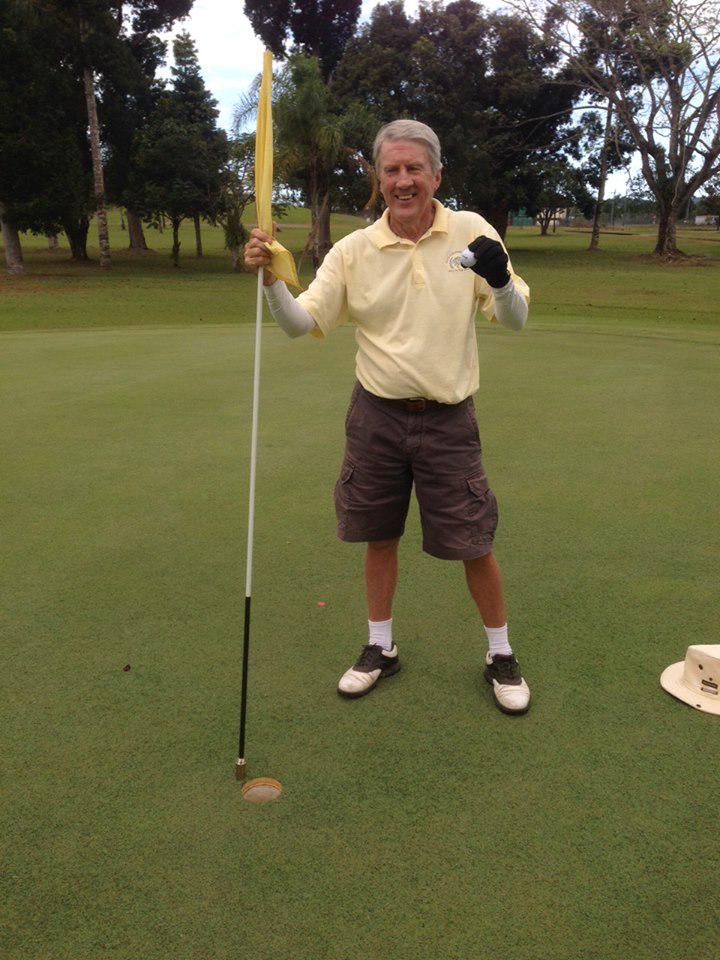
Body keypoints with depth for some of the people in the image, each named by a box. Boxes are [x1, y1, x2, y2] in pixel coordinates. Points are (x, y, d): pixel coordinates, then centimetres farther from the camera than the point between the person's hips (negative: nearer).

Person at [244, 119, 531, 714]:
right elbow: (302, 323, -3)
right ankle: (381, 648, 33)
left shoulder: (471, 232, -3)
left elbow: (515, 319, -3)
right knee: (379, 536, 12)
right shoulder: (354, 250, -1)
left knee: (474, 543, 4)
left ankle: (501, 654, 27)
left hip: (448, 420, -1)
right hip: (376, 415, 2)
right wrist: (270, 280, -22)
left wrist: (501, 280, -24)